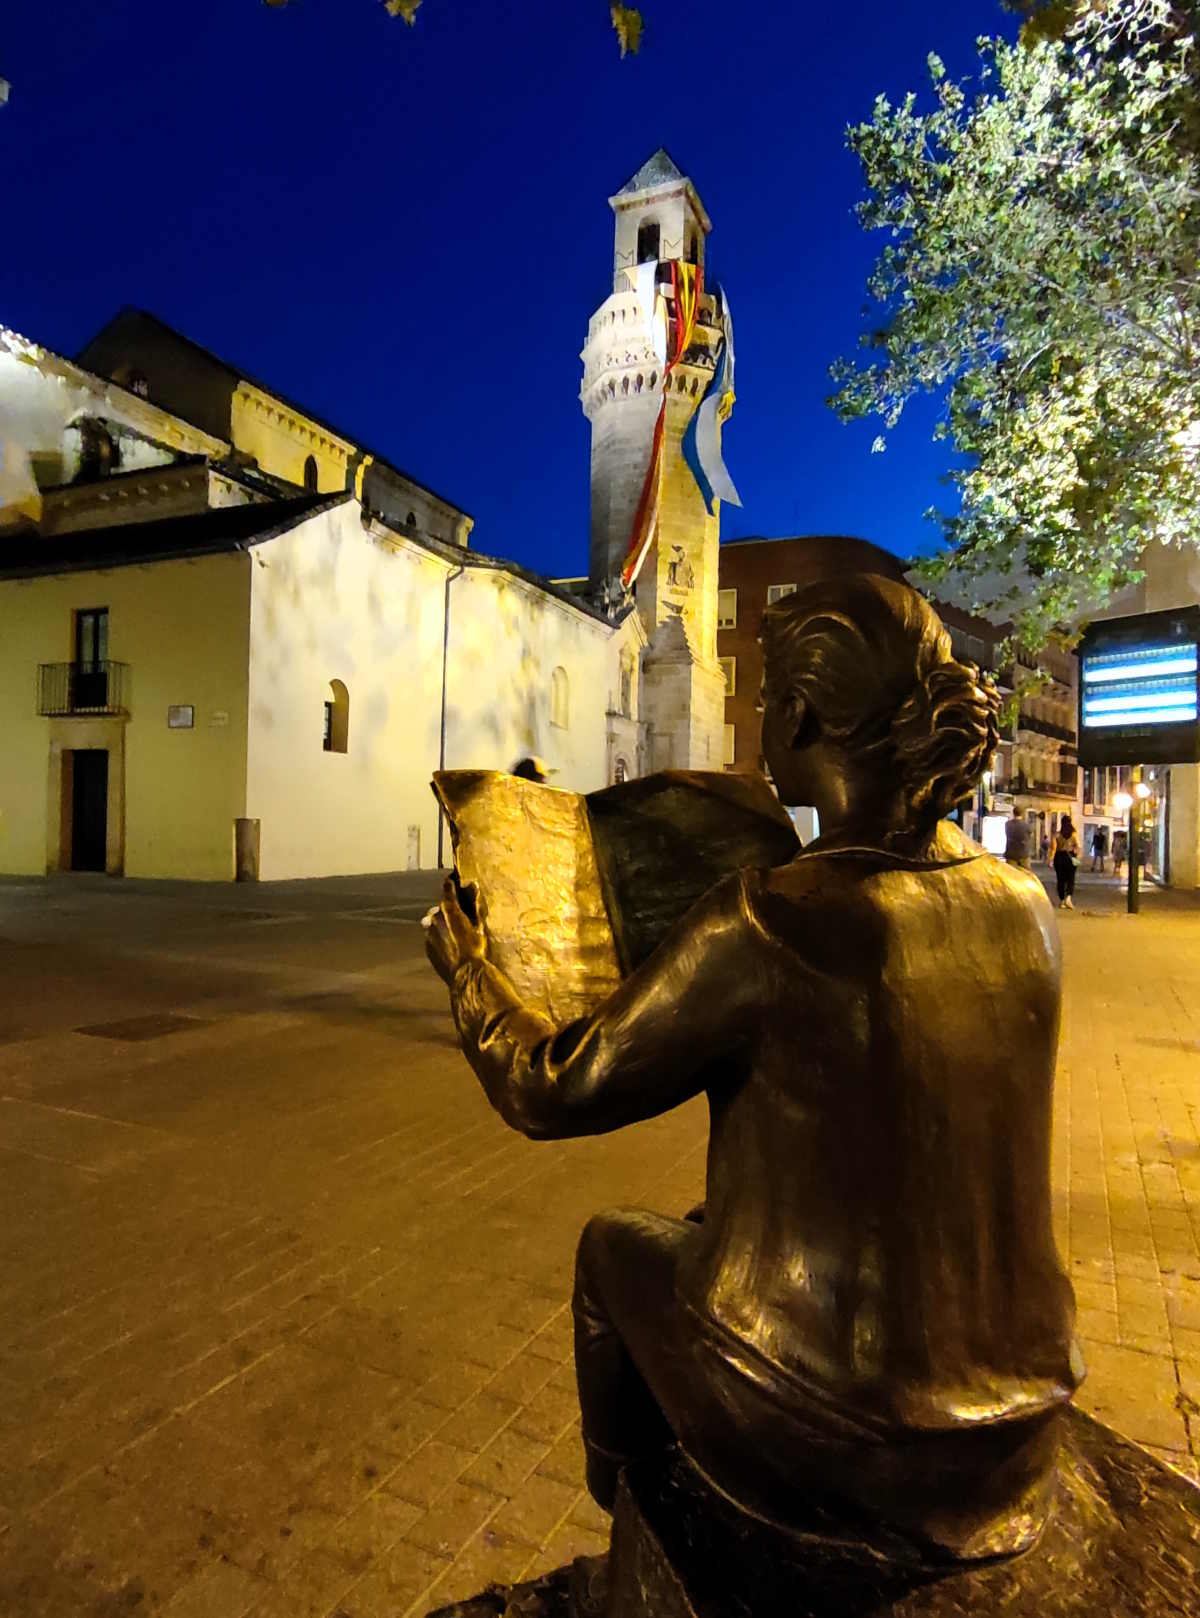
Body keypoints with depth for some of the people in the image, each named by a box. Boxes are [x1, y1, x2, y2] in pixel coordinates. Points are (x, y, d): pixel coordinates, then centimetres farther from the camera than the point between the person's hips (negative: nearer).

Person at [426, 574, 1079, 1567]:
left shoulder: (767, 924, -29)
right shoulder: (1026, 907, -9)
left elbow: (549, 1093, -18)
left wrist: (465, 967, 0)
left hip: (832, 1430, -5)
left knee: (615, 1242, 22)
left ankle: (623, 1493, 48)